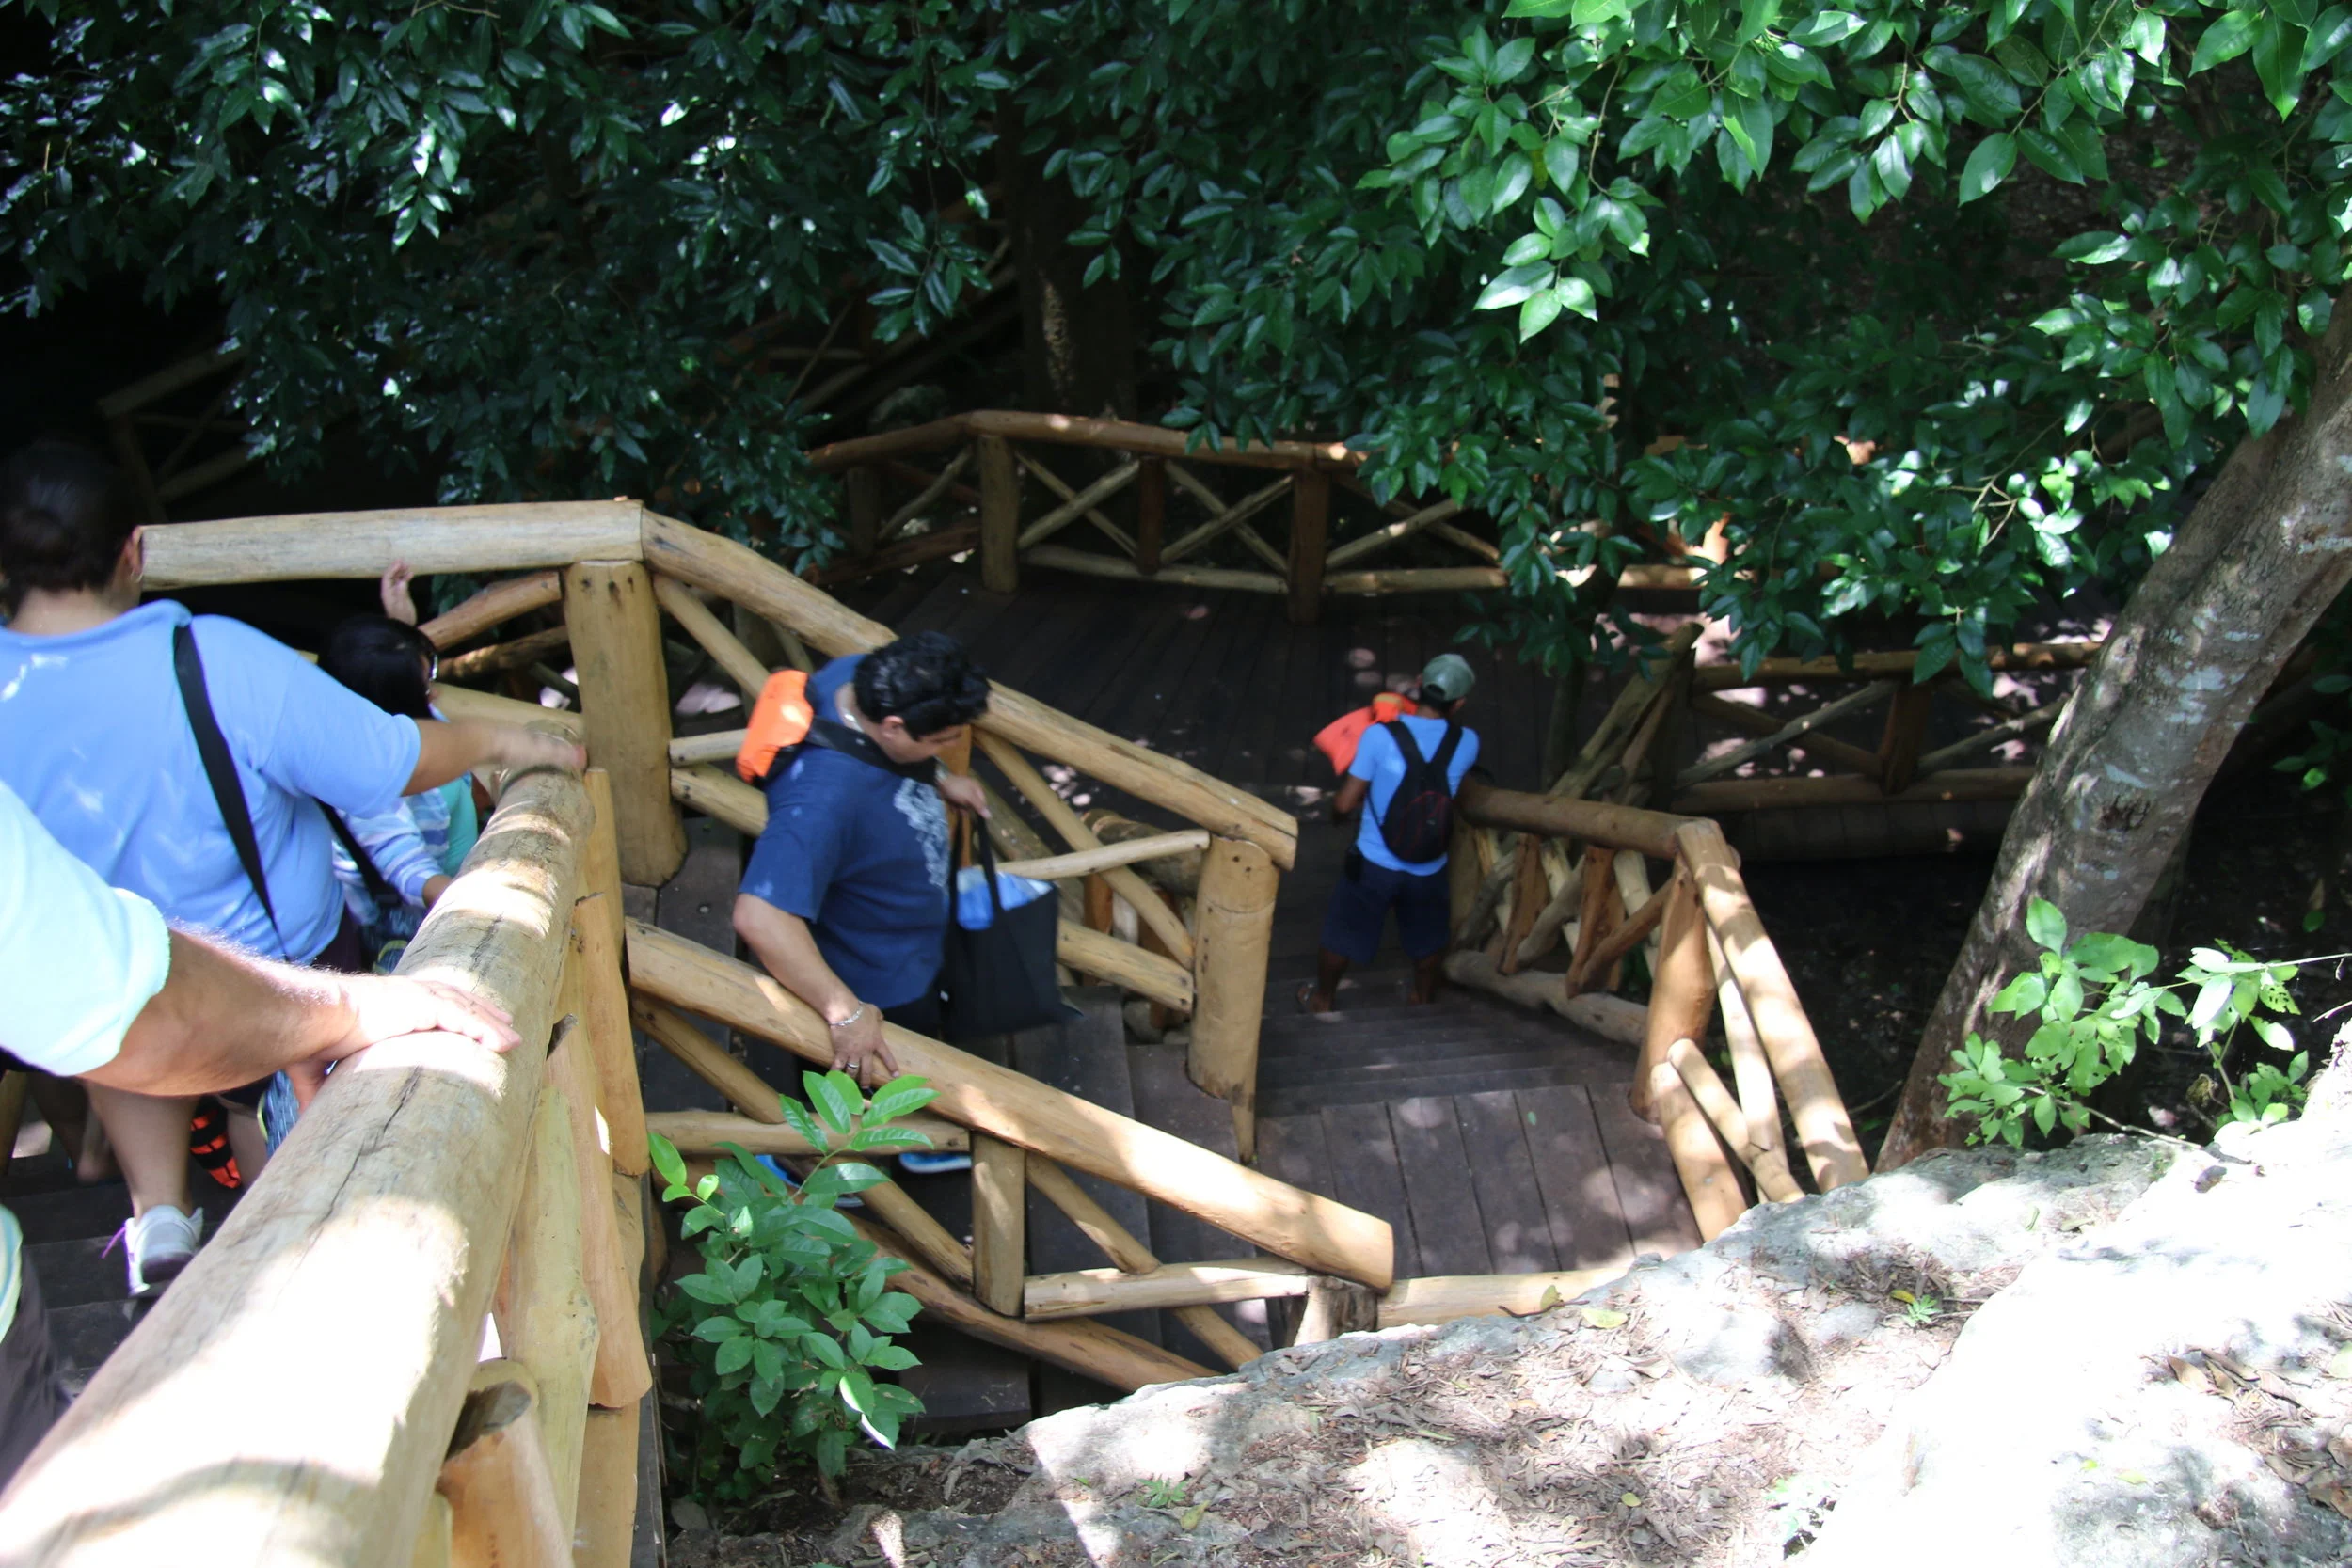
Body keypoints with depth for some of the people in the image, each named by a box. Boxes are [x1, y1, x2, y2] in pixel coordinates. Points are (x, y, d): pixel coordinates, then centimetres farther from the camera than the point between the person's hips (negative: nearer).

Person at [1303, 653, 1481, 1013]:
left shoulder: (1380, 735, -21)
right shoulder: (1466, 743, -13)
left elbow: (1345, 803, -14)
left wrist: (1337, 811, 6)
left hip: (1374, 864, -2)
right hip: (1428, 870, 2)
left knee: (1342, 934, 22)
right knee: (1428, 942, 28)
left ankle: (1323, 999, 42)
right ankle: (1424, 1002, 48)